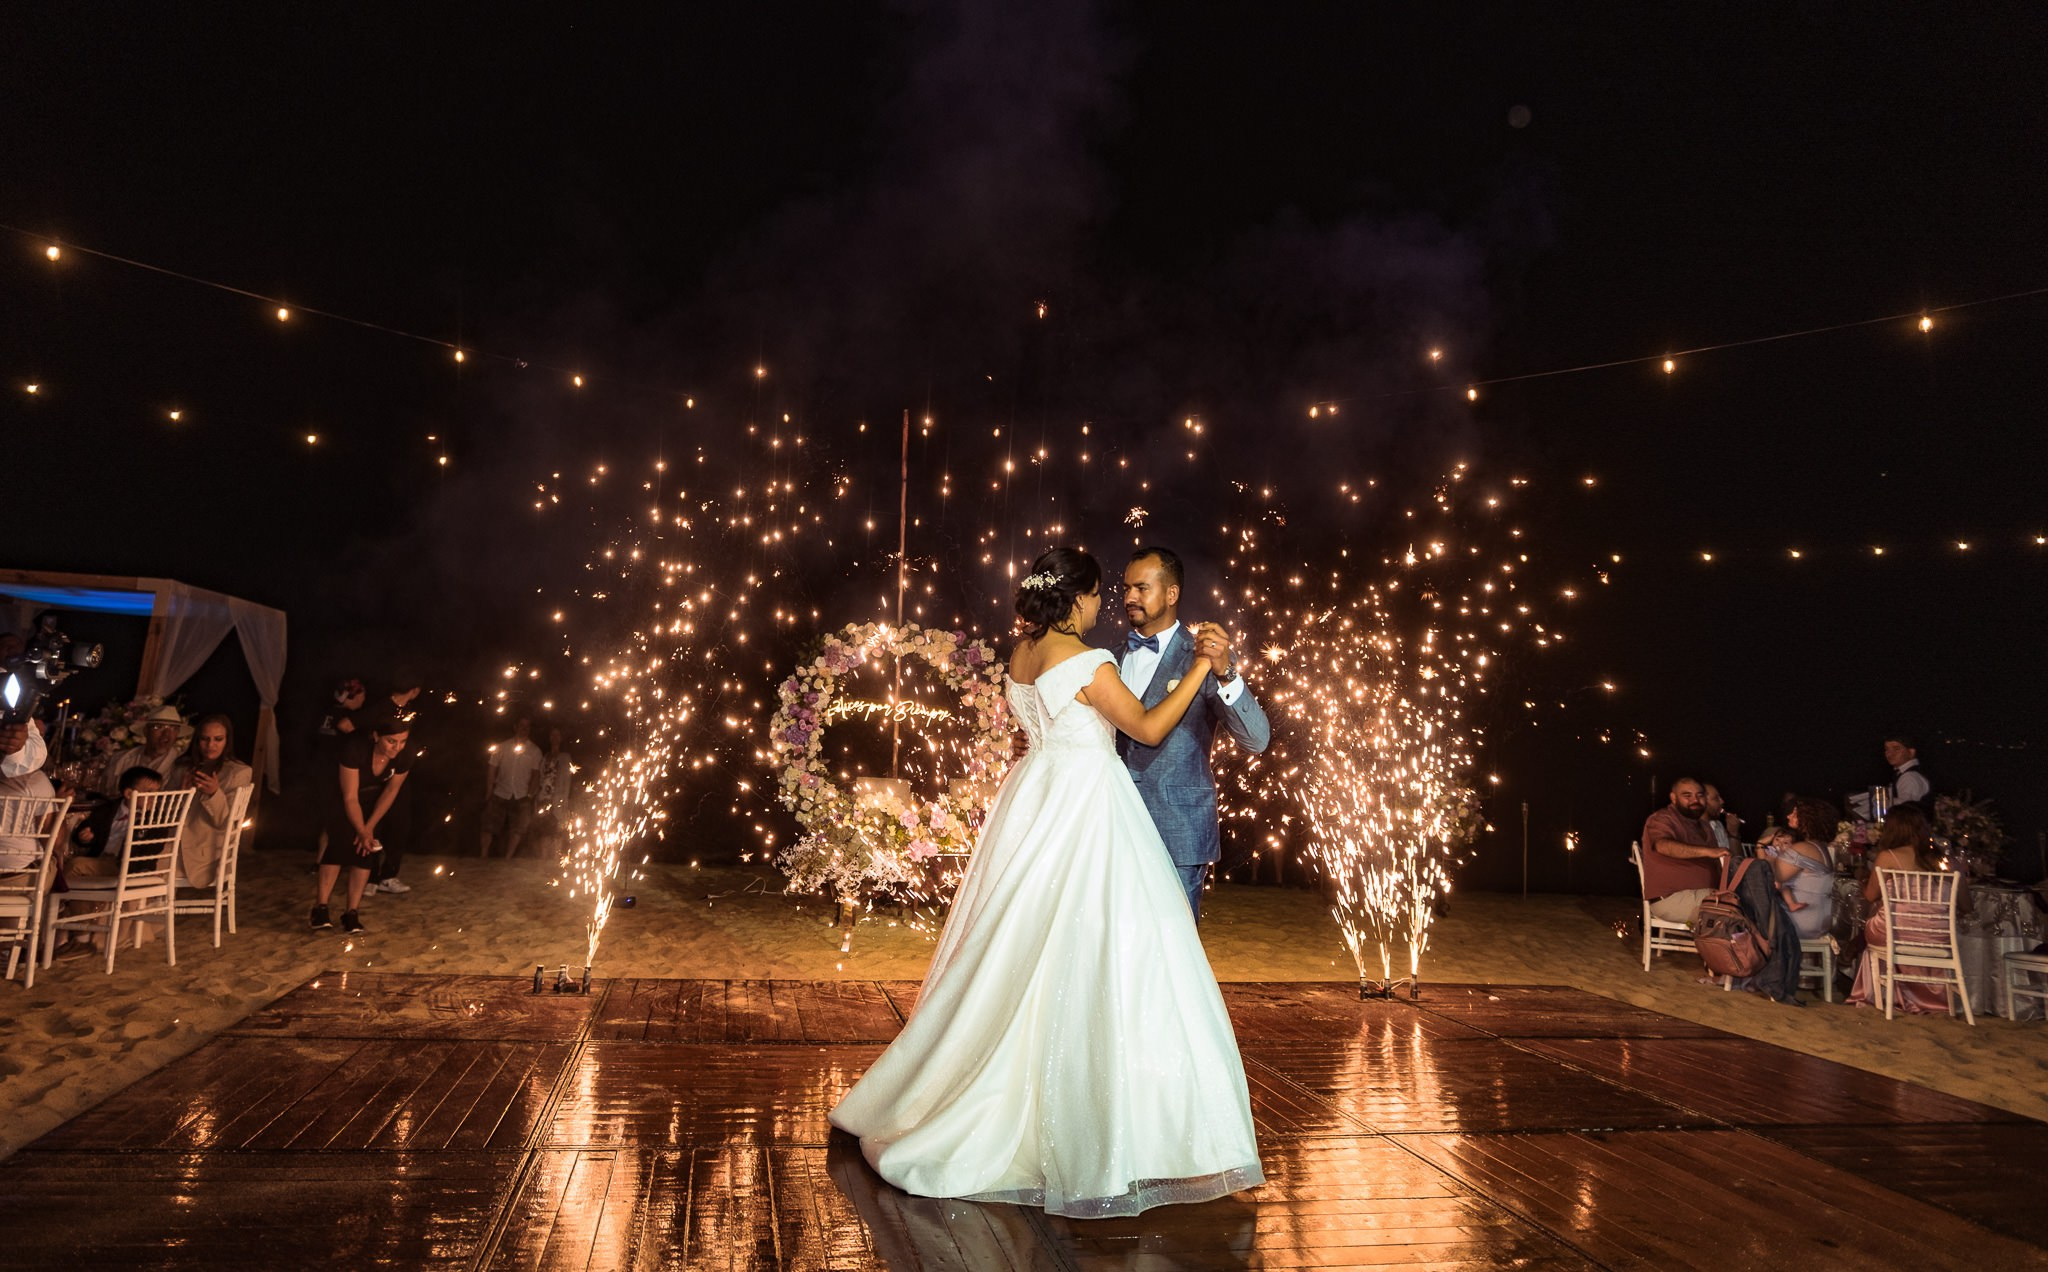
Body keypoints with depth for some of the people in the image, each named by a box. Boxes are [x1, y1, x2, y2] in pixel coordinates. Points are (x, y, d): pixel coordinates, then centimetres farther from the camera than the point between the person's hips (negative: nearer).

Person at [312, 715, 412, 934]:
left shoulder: (404, 759, -25)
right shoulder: (355, 749, -36)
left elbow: (391, 791, -10)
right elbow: (350, 798, -30)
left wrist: (369, 828, -11)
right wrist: (362, 832, -30)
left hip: (372, 802, 3)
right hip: (342, 802, -3)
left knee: (364, 851, -8)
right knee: (340, 842, -21)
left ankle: (352, 912, -7)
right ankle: (320, 907, -18)